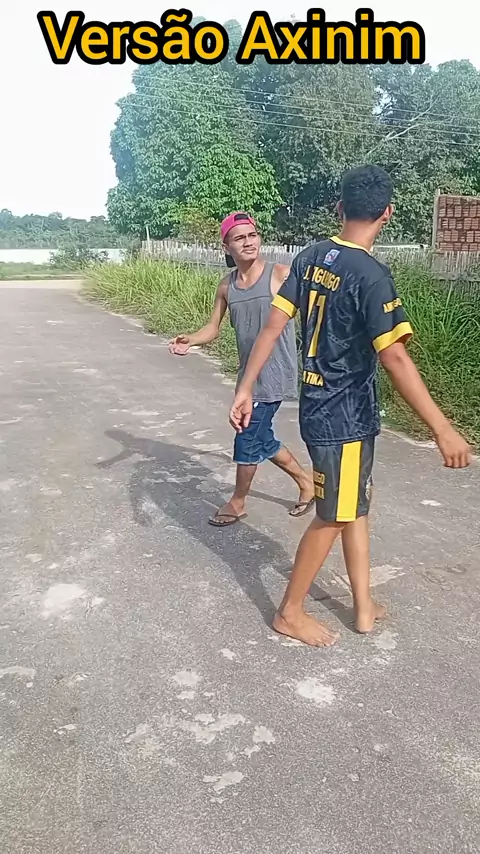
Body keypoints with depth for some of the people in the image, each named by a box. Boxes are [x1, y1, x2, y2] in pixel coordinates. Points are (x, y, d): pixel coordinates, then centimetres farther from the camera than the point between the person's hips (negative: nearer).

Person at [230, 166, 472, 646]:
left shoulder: (311, 258, 2)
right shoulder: (371, 275, -20)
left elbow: (272, 326, 0)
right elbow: (394, 358, -26)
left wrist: (244, 389, 4)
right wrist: (442, 429, -24)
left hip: (319, 405, 8)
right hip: (343, 414, -8)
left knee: (355, 505, 19)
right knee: (334, 516, 8)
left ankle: (364, 607, 31)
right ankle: (290, 612, 23)